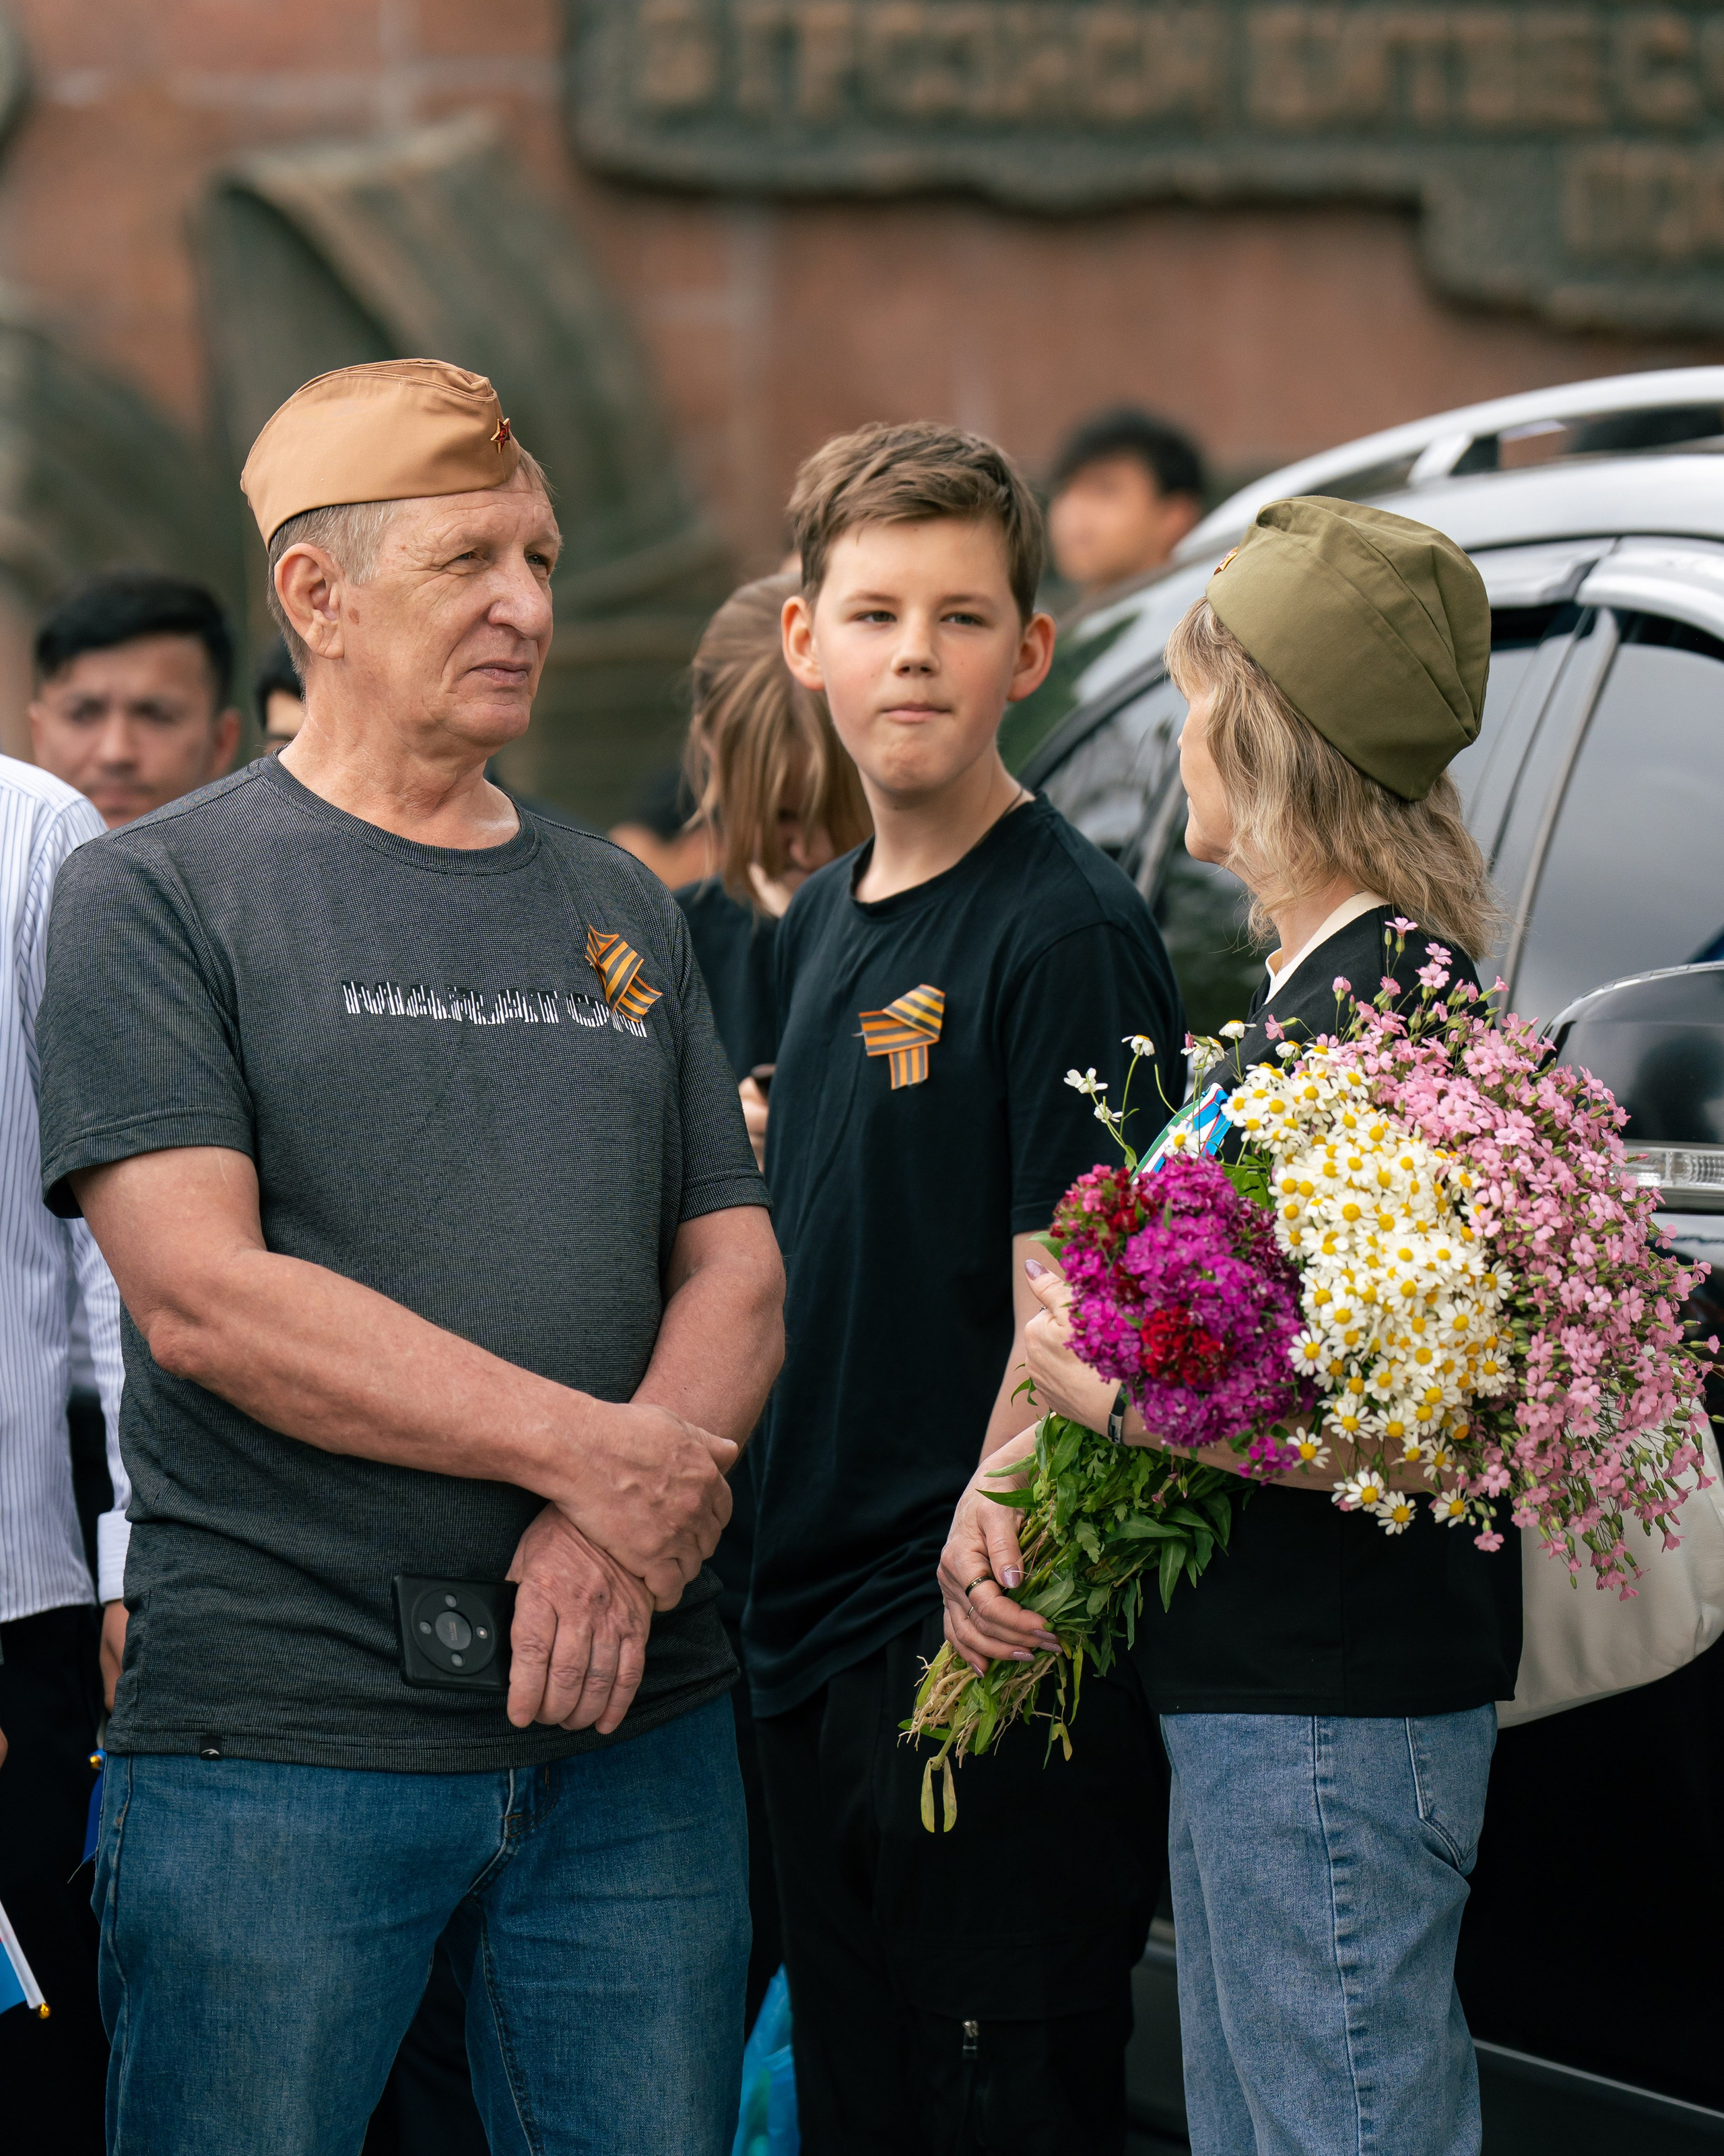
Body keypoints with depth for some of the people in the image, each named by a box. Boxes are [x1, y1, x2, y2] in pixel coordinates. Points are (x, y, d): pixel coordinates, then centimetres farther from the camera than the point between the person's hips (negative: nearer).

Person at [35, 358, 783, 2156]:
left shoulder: (622, 915, 15)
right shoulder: (155, 894, -1)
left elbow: (737, 1274, 9)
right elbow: (202, 1298, -12)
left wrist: (620, 1530, -11)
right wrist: (577, 1445, -15)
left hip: (633, 1723, 4)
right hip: (277, 1724, -4)